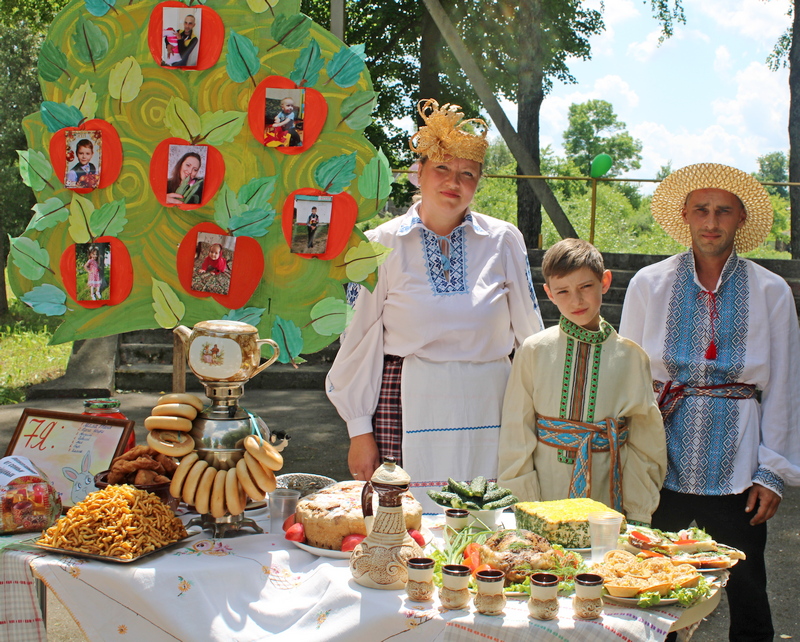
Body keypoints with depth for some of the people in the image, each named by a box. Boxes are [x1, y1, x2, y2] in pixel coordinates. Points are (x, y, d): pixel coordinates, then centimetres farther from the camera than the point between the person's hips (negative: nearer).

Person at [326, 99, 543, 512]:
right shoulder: (384, 244, 3)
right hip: (407, 405, -1)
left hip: (487, 406, 1)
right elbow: (358, 340, 4)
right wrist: (360, 430, 2)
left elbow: (530, 331, 13)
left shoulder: (503, 241, 6)